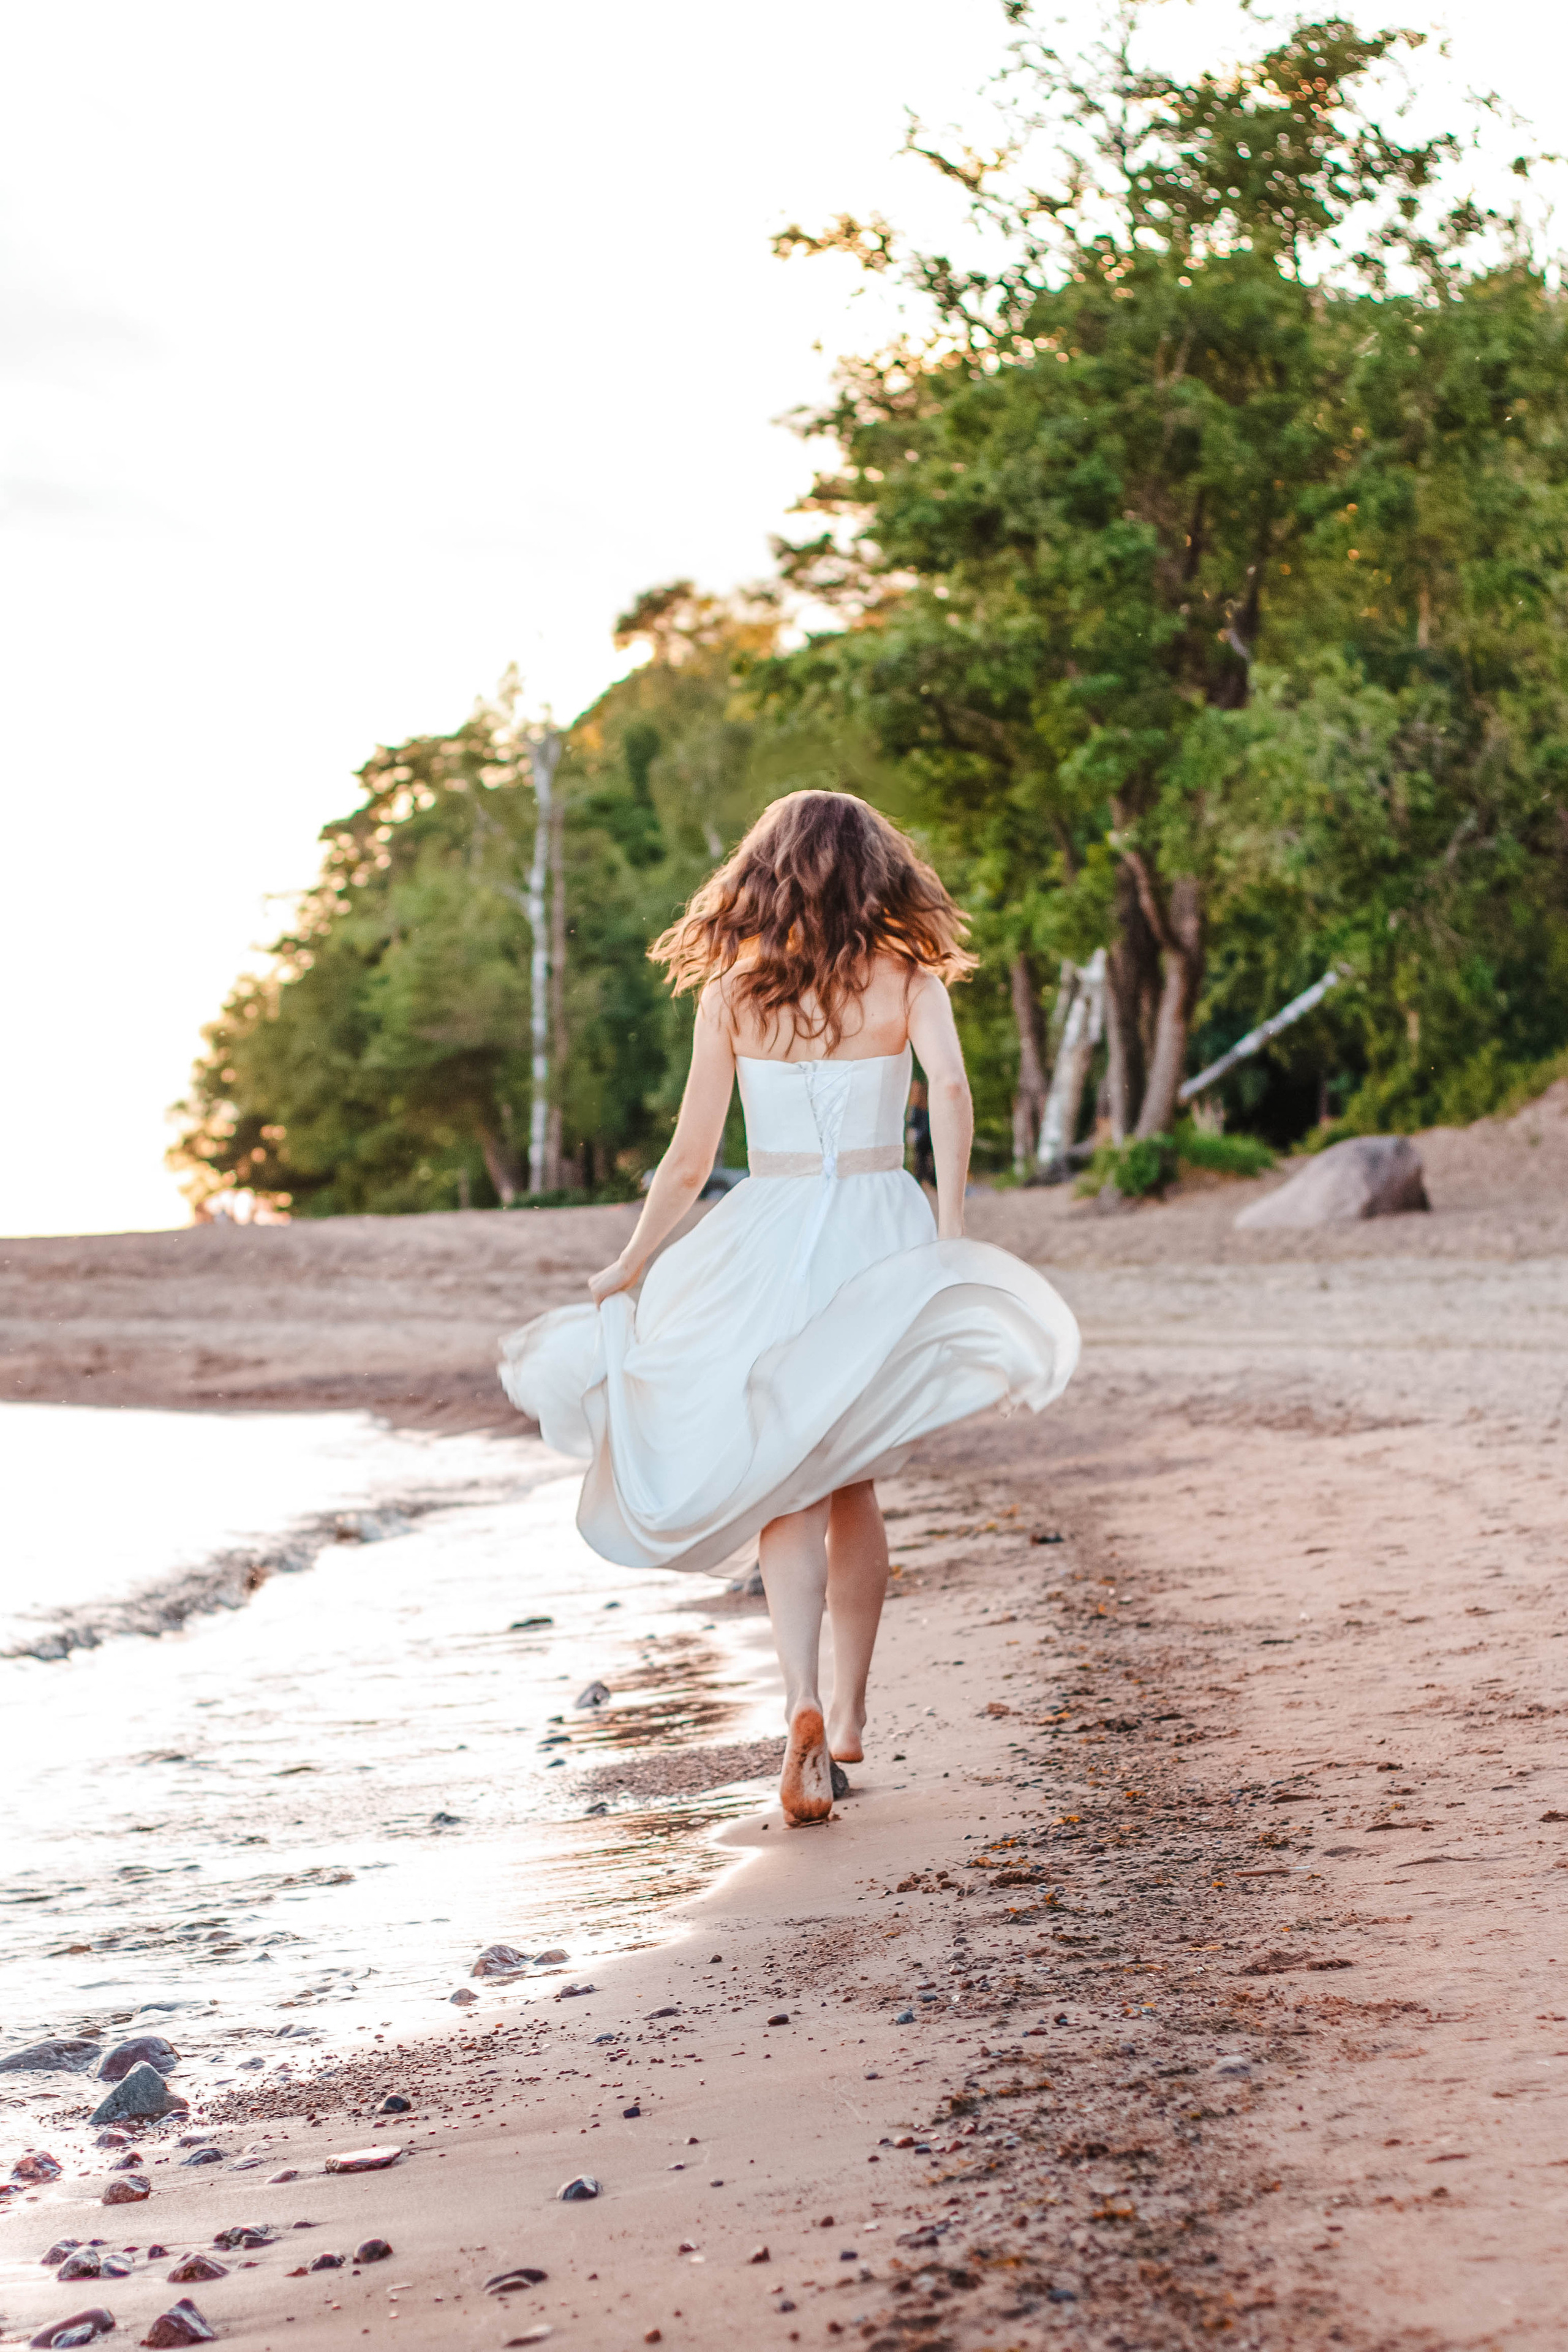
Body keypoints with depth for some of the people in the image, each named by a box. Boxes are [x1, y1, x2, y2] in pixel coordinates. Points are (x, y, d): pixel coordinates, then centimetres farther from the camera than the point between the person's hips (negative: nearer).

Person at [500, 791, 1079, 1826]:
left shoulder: (732, 992, 3)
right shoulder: (906, 976, 2)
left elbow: (689, 1158, 2)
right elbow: (950, 1087, -18)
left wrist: (630, 1268, 13)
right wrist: (950, 1222, -19)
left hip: (767, 1237, -1)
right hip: (879, 1232, 1)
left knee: (786, 1494, 2)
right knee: (853, 1489, 16)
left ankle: (804, 1707, -19)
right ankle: (849, 1716, 24)